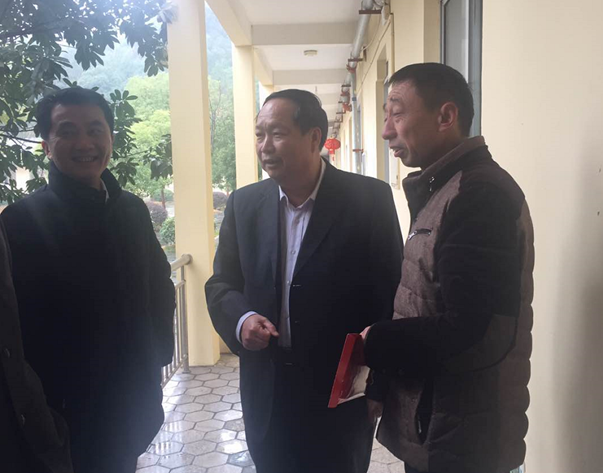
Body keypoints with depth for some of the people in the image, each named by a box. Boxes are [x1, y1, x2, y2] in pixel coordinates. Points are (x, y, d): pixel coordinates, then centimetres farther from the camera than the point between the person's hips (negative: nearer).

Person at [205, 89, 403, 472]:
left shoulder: (369, 199, -10)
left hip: (343, 392, -3)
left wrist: (380, 385, -6)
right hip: (267, 394, 4)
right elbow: (221, 283, 8)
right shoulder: (244, 203, 1)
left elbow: (392, 296, -8)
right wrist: (242, 319, -14)